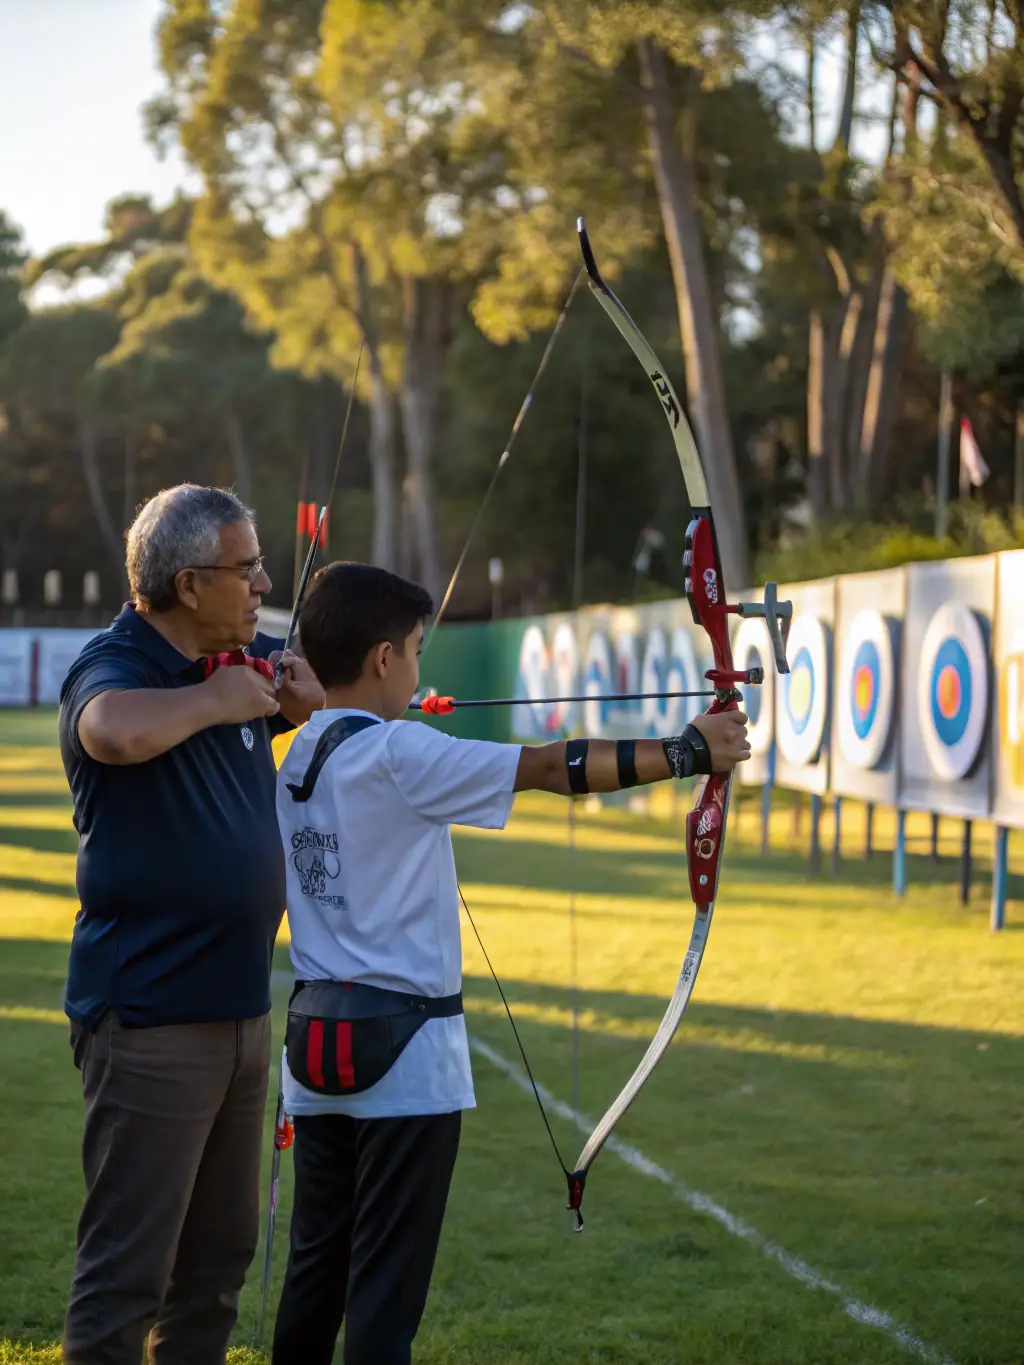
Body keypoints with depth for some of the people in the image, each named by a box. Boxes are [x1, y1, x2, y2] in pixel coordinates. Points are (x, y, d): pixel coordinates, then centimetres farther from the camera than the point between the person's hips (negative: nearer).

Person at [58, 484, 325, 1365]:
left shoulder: (247, 660, 9)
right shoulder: (114, 665, -14)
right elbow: (118, 730, -41)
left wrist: (303, 691, 4)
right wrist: (216, 701, -23)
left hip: (240, 1010, 9)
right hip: (152, 1019, -8)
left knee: (220, 1256, 18)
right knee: (129, 1267, -5)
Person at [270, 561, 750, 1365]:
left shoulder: (299, 756, 7)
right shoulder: (396, 756, -15)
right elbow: (555, 768, -13)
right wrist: (691, 750, -7)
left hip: (317, 1041, 8)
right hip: (402, 1052, -8)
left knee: (316, 1268, 13)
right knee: (387, 1282, -3)